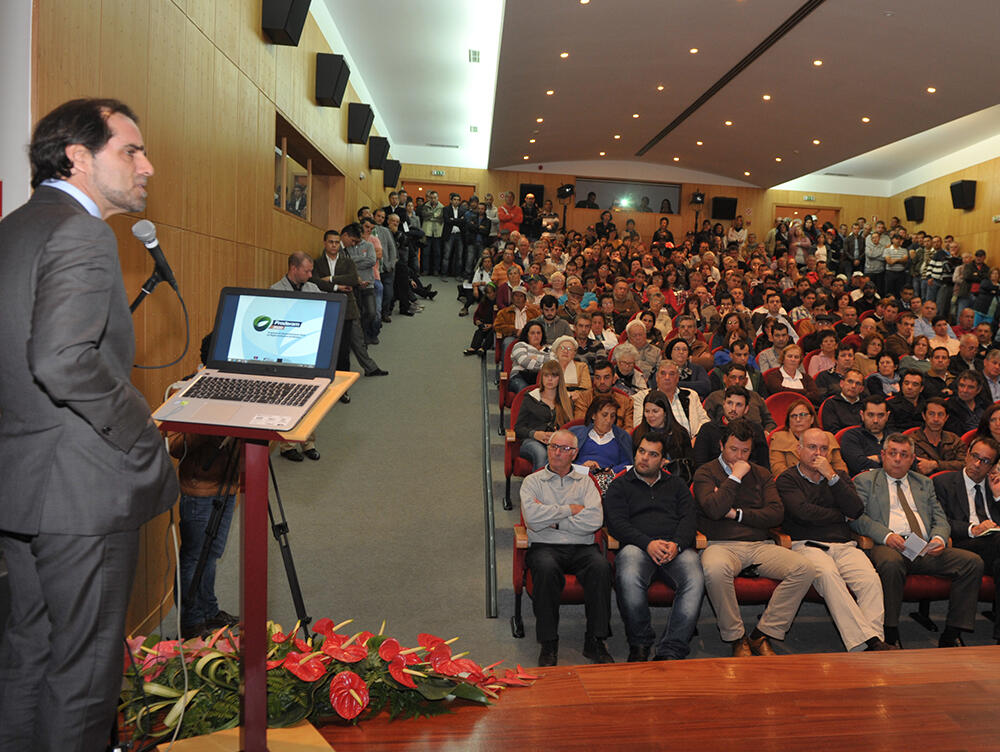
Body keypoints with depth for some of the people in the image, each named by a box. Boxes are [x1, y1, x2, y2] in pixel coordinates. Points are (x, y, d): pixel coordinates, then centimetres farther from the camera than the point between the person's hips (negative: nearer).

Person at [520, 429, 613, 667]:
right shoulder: (532, 482, 13)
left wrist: (553, 520, -4)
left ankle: (595, 641, -19)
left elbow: (594, 521, -3)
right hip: (545, 547, -1)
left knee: (601, 566, -31)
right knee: (546, 568, -35)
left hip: (582, 547, 1)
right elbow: (532, 518, -7)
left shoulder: (585, 482, 16)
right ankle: (548, 643, -21)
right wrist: (570, 510, -2)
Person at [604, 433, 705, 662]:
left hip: (677, 547, 2)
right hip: (637, 546, -2)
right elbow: (616, 523, 2)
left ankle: (670, 650, -26)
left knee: (695, 581, -31)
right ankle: (639, 643, -13)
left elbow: (688, 518, 11)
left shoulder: (676, 484, 25)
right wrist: (648, 543, -14)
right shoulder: (619, 486, 17)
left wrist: (677, 545, -11)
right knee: (629, 579, -36)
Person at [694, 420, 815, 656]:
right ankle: (736, 638, -14)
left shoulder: (762, 474, 20)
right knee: (715, 570, -39)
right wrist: (736, 476, -5)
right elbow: (714, 510, -12)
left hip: (761, 545, 4)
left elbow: (777, 514, 6)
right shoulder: (705, 473, 7)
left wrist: (737, 513, -3)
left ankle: (761, 636, -12)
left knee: (805, 569, -23)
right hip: (723, 545, -4)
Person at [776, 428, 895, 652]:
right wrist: (840, 515, 6)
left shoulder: (839, 477, 24)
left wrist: (831, 476, 0)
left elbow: (856, 510, 5)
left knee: (871, 579, -27)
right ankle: (865, 640, -36)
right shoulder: (787, 479, 10)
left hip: (844, 546, 4)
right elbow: (803, 512, -8)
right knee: (827, 574, -35)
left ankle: (875, 640, -32)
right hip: (807, 545, -4)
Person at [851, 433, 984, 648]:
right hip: (889, 547, -5)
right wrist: (886, 535, -17)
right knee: (891, 562, -38)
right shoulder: (866, 481, 12)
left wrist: (939, 538, -5)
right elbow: (855, 517, -1)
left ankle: (951, 635, -11)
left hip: (925, 549, 5)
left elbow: (940, 519, 19)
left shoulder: (925, 483, 27)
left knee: (973, 562, -17)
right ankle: (890, 636, -25)